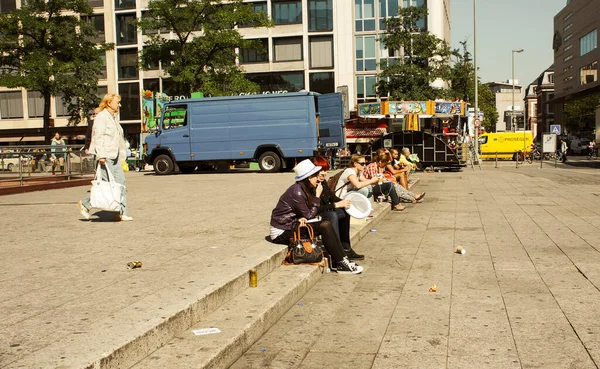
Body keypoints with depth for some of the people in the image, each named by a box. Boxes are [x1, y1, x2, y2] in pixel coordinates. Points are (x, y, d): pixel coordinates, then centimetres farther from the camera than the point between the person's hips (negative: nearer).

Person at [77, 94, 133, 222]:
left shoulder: (113, 118, 21)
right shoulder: (101, 117, -8)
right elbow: (98, 136, -16)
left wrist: (121, 156, 22)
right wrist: (101, 155, -24)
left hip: (114, 156, 9)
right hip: (105, 156, -9)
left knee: (121, 183, 3)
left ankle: (121, 213, 5)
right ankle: (84, 204, 8)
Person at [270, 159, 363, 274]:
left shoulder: (306, 189, 6)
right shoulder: (297, 192, -21)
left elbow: (307, 213, 7)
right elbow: (309, 215, -15)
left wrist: (302, 218, -16)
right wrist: (317, 195, -12)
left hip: (291, 225, 8)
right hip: (281, 232, -8)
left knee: (325, 224, -7)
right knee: (324, 226, -18)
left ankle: (341, 261, -9)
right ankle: (341, 264, -14)